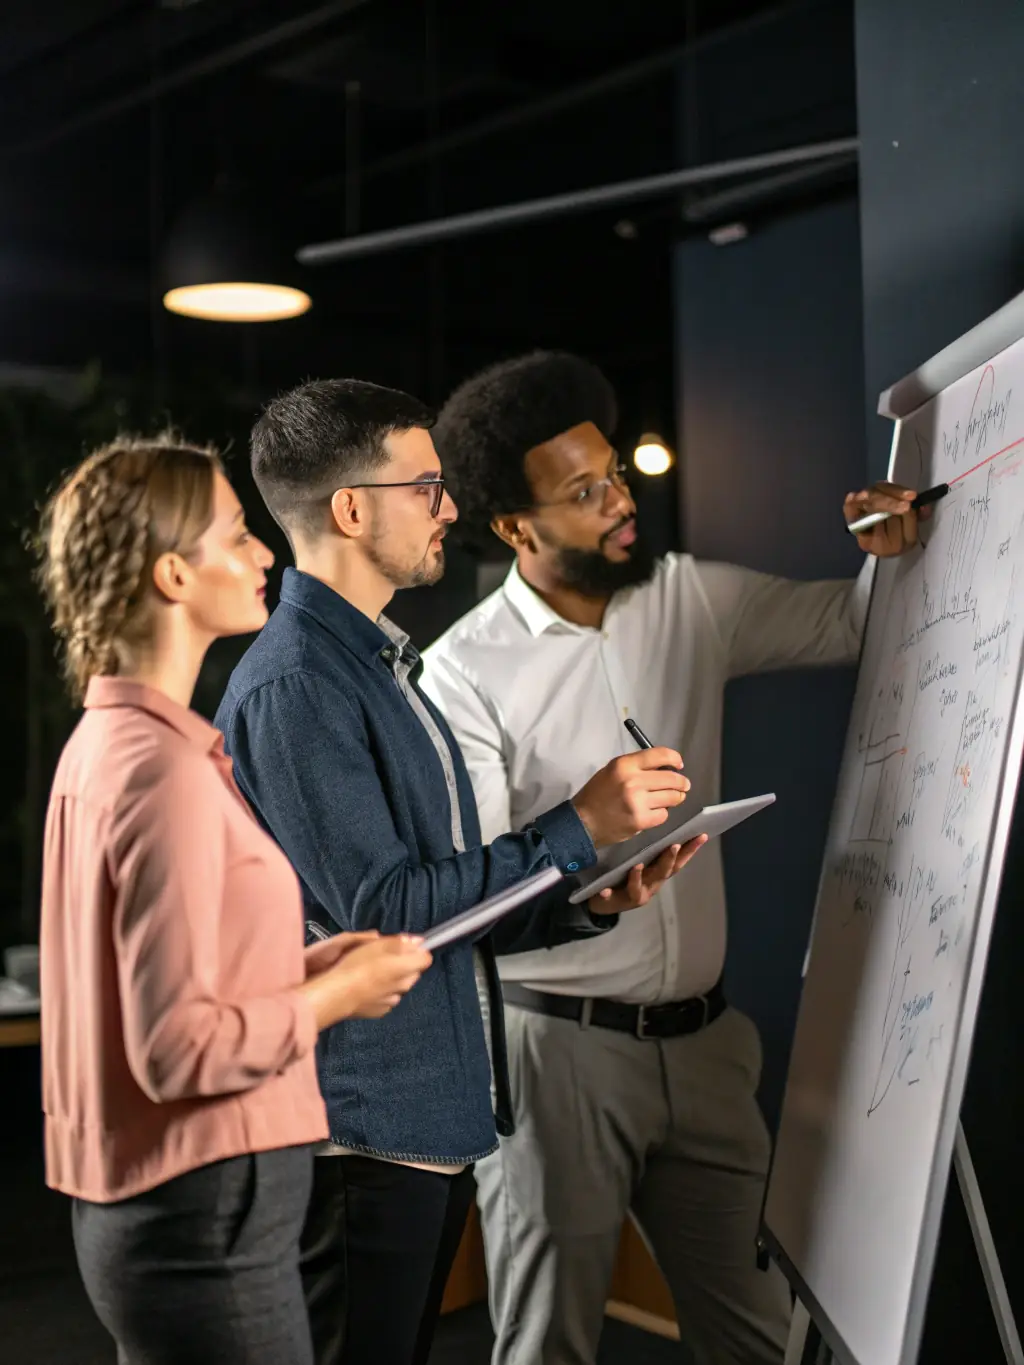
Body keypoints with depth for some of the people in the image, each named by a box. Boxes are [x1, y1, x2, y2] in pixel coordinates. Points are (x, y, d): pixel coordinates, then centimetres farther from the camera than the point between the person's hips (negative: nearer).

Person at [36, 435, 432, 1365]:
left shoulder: (105, 745, 10)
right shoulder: (165, 768, -20)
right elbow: (179, 1049, -23)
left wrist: (308, 968, 8)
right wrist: (339, 994, -10)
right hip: (206, 1218, -10)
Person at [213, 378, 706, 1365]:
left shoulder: (386, 669, 16)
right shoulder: (291, 689, -16)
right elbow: (382, 912, -21)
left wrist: (595, 898, 1)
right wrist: (579, 826, -18)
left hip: (437, 1123, 10)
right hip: (361, 1133, -9)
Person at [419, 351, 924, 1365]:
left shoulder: (694, 601, 5)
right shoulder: (466, 670, -10)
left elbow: (847, 623, 16)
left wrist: (889, 552, -5)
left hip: (702, 1036, 5)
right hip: (557, 1043, -4)